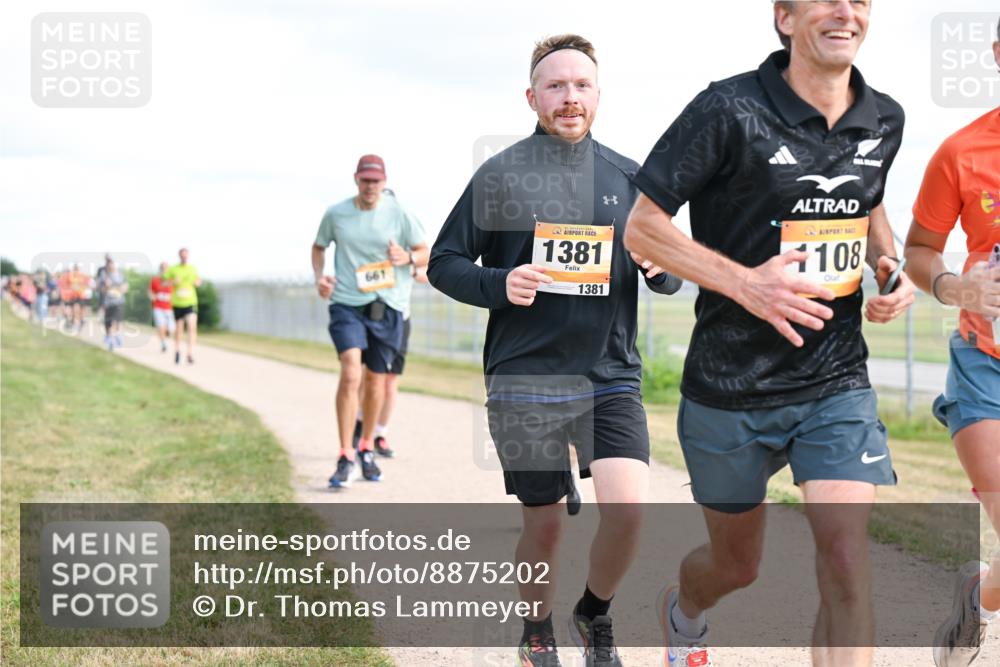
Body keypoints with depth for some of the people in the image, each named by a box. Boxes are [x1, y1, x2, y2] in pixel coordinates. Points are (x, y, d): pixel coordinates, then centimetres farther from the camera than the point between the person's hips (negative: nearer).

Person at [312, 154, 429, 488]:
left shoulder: (398, 214, -1)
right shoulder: (335, 214, 1)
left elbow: (427, 253, 6)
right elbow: (318, 247, 19)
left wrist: (408, 258, -16)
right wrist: (319, 277, 1)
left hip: (388, 307, 1)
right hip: (347, 305, -1)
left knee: (376, 379, 11)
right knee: (350, 373, -20)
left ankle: (367, 449, 33)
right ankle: (346, 459, -17)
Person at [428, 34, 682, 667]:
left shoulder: (629, 177, 7)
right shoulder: (500, 174, 0)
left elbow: (666, 274, 16)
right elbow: (444, 263, 4)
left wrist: (662, 268, -8)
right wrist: (499, 284, -15)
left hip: (611, 376, 2)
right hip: (525, 381, -1)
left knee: (628, 508, -15)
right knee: (544, 523, 6)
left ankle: (595, 613, 16)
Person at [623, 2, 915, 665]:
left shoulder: (884, 120, 3)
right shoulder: (730, 111, -14)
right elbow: (642, 227, -11)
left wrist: (888, 265, 2)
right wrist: (745, 282, -23)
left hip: (838, 381, 3)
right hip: (730, 386, -3)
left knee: (847, 560, -14)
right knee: (736, 565, 16)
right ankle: (683, 612, 54)